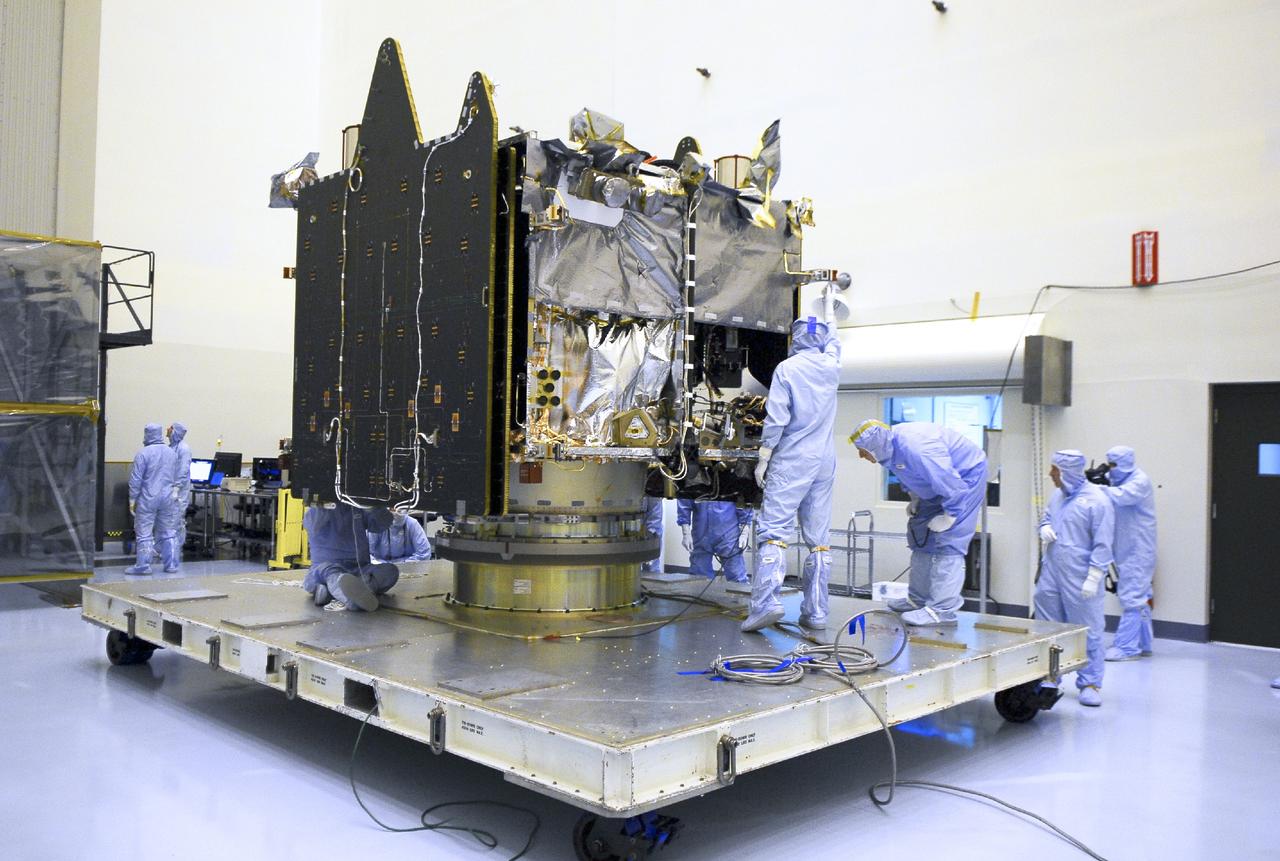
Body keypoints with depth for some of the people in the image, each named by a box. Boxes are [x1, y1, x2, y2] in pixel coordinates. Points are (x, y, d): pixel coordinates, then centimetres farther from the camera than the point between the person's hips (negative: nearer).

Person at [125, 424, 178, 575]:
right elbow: (175, 476, 12)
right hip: (167, 497, 5)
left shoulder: (143, 453, -11)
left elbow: (136, 478, -11)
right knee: (167, 532, 11)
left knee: (144, 533, -1)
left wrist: (132, 499, -5)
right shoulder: (171, 452, 6)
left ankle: (143, 565, 0)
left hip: (148, 499, -5)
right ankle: (170, 564, 14)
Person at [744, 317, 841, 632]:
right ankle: (816, 612, 6)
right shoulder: (830, 367, 9)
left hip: (791, 461, -5)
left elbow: (776, 419, -10)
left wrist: (762, 459, -4)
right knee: (819, 538, 6)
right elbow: (834, 344, 33)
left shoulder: (787, 368, -5)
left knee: (773, 529, -8)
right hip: (824, 463, 5)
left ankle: (766, 602, -21)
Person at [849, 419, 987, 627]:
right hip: (940, 481, 10)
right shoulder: (891, 447, -8)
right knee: (920, 537, 12)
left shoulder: (915, 448, -37)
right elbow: (910, 476, 14)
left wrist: (948, 517, -22)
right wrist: (914, 499, 4)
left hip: (966, 477, -10)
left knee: (947, 543, -16)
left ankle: (942, 610, -16)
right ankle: (918, 599, 20)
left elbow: (953, 485, -33)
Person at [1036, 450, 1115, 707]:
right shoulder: (1058, 496, 9)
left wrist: (1093, 578, -17)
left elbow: (1103, 544, -14)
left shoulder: (1097, 500, -13)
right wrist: (1044, 529, 2)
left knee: (1087, 631, 1)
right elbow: (1046, 519, 26)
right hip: (1050, 574, 7)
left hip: (1079, 579, -7)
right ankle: (1049, 678, 26)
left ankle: (1090, 683, 12)